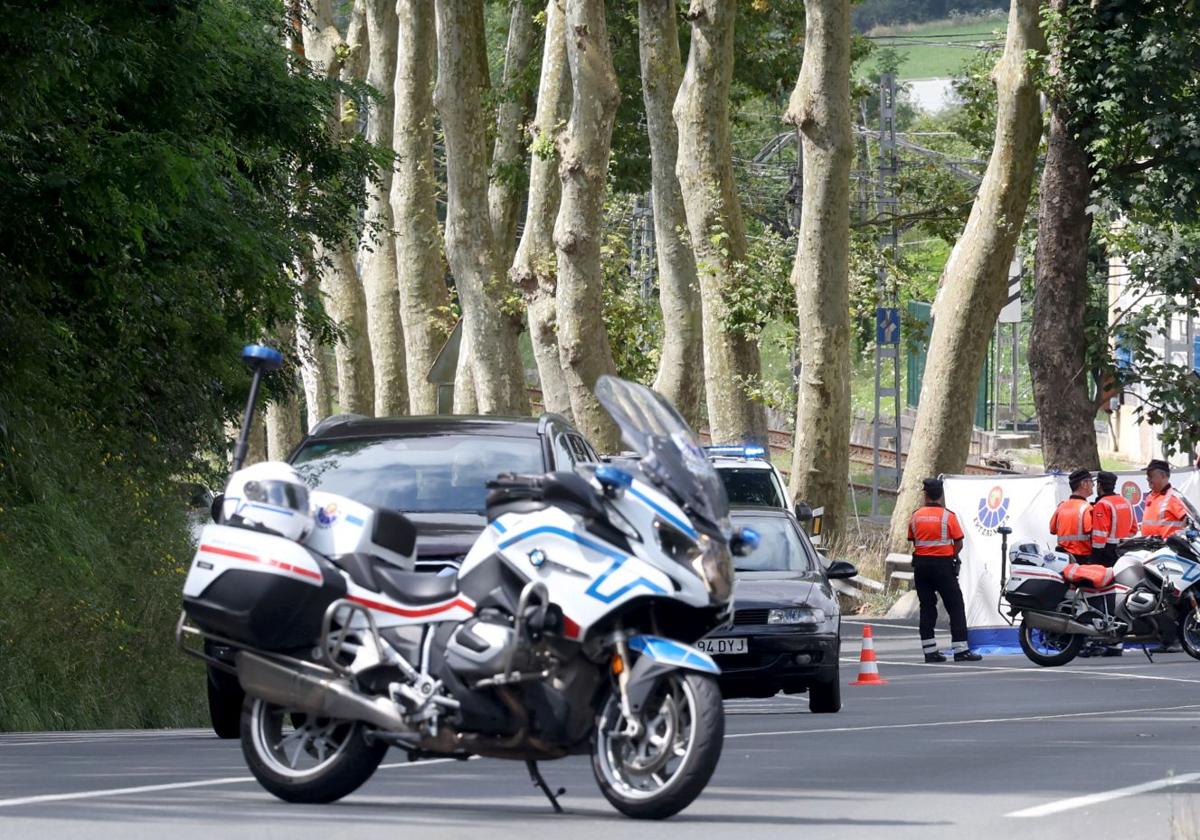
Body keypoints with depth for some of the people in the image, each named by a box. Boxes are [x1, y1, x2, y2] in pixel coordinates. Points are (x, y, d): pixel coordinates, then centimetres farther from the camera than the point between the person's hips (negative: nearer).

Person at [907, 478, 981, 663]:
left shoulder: (916, 516, 4)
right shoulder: (947, 516, -8)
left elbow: (913, 542, 7)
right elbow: (959, 544, -5)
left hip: (921, 563, 4)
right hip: (943, 563, -4)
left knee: (927, 607, 9)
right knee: (955, 606, 1)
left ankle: (929, 650, 6)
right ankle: (960, 649, -5)